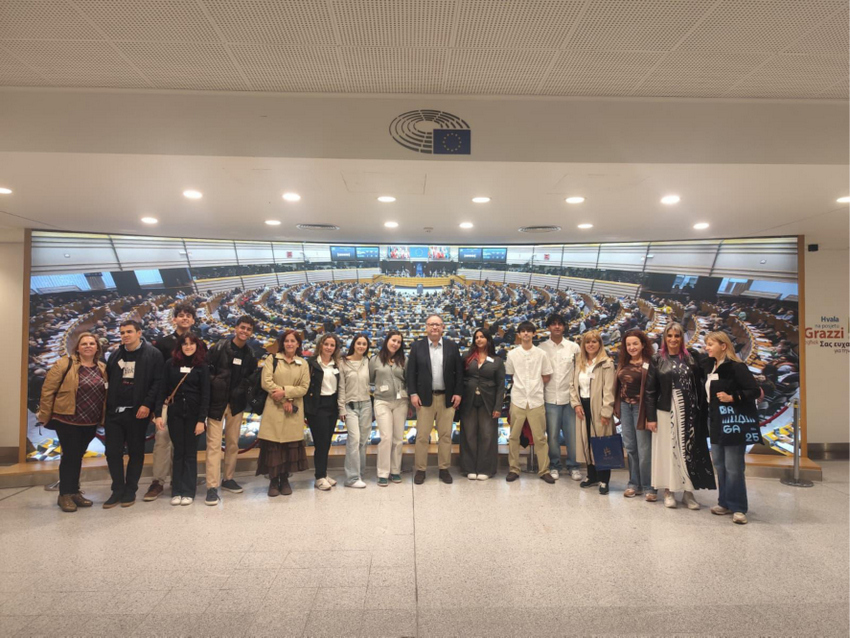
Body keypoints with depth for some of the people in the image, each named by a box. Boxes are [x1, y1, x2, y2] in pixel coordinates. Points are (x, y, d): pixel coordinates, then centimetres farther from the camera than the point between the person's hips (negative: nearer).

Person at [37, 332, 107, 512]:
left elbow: (105, 394, 12)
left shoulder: (102, 368, 6)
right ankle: (65, 494, 14)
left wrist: (102, 417, 8)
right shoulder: (64, 364, -9)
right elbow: (48, 390, -9)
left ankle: (74, 492, 25)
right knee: (70, 456, 0)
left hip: (90, 423, 5)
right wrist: (45, 415, -9)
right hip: (67, 420, -5)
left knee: (78, 456, 15)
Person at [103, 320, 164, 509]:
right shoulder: (115, 355, 13)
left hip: (137, 413, -5)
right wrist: (107, 405, 5)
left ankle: (130, 491, 19)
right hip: (114, 412, 5)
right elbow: (108, 381, 14)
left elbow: (157, 382, -10)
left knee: (135, 452, 7)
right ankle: (118, 490, 20)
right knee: (113, 452, 6)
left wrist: (147, 404, -18)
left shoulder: (152, 354, -5)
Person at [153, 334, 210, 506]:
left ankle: (188, 492, 11)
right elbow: (162, 390, 2)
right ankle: (176, 491, 14)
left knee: (190, 453, 5)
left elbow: (205, 395, -4)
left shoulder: (202, 366, -1)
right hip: (174, 413, 1)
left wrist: (201, 419, -10)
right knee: (178, 452, 6)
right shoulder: (171, 364, 3)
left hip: (193, 414, -1)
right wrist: (158, 414, -6)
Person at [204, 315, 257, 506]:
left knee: (233, 443, 11)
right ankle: (212, 487, -1)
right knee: (214, 443, -5)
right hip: (216, 401, -4)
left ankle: (228, 479, 26)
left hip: (236, 403, 4)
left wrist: (242, 390, 2)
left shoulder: (249, 354, 6)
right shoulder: (220, 347, -8)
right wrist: (213, 386, -16)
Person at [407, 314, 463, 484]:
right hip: (425, 397, -1)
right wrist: (413, 393, -8)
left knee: (445, 435, 7)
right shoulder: (417, 346, 1)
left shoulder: (452, 346, 4)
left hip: (447, 397, 1)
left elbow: (459, 371, 4)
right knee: (422, 436, 3)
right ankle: (420, 470, 14)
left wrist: (458, 393, -4)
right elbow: (411, 372, 0)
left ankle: (444, 469, 19)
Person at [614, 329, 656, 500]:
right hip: (625, 407, 6)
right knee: (630, 447, 12)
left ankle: (649, 487, 12)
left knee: (644, 449, 0)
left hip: (640, 407, -6)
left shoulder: (649, 363, -11)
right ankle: (634, 484, 22)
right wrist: (617, 406, 10)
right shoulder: (623, 362, 10)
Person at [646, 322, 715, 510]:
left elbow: (698, 386, 3)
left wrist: (701, 410, -5)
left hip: (688, 411, 2)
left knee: (690, 450, 5)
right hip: (666, 411, -2)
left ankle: (688, 492, 15)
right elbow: (650, 390, -2)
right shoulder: (657, 359, 1)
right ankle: (669, 491, 15)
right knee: (668, 450, 5)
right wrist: (650, 416, -7)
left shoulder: (690, 358, 6)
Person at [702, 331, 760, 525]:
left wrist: (732, 397, -25)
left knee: (733, 468, -2)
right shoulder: (709, 366, 8)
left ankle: (738, 508, 9)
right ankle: (725, 503, 24)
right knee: (719, 465, 13)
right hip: (715, 422, 8)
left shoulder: (736, 367, -14)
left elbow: (755, 391, -17)